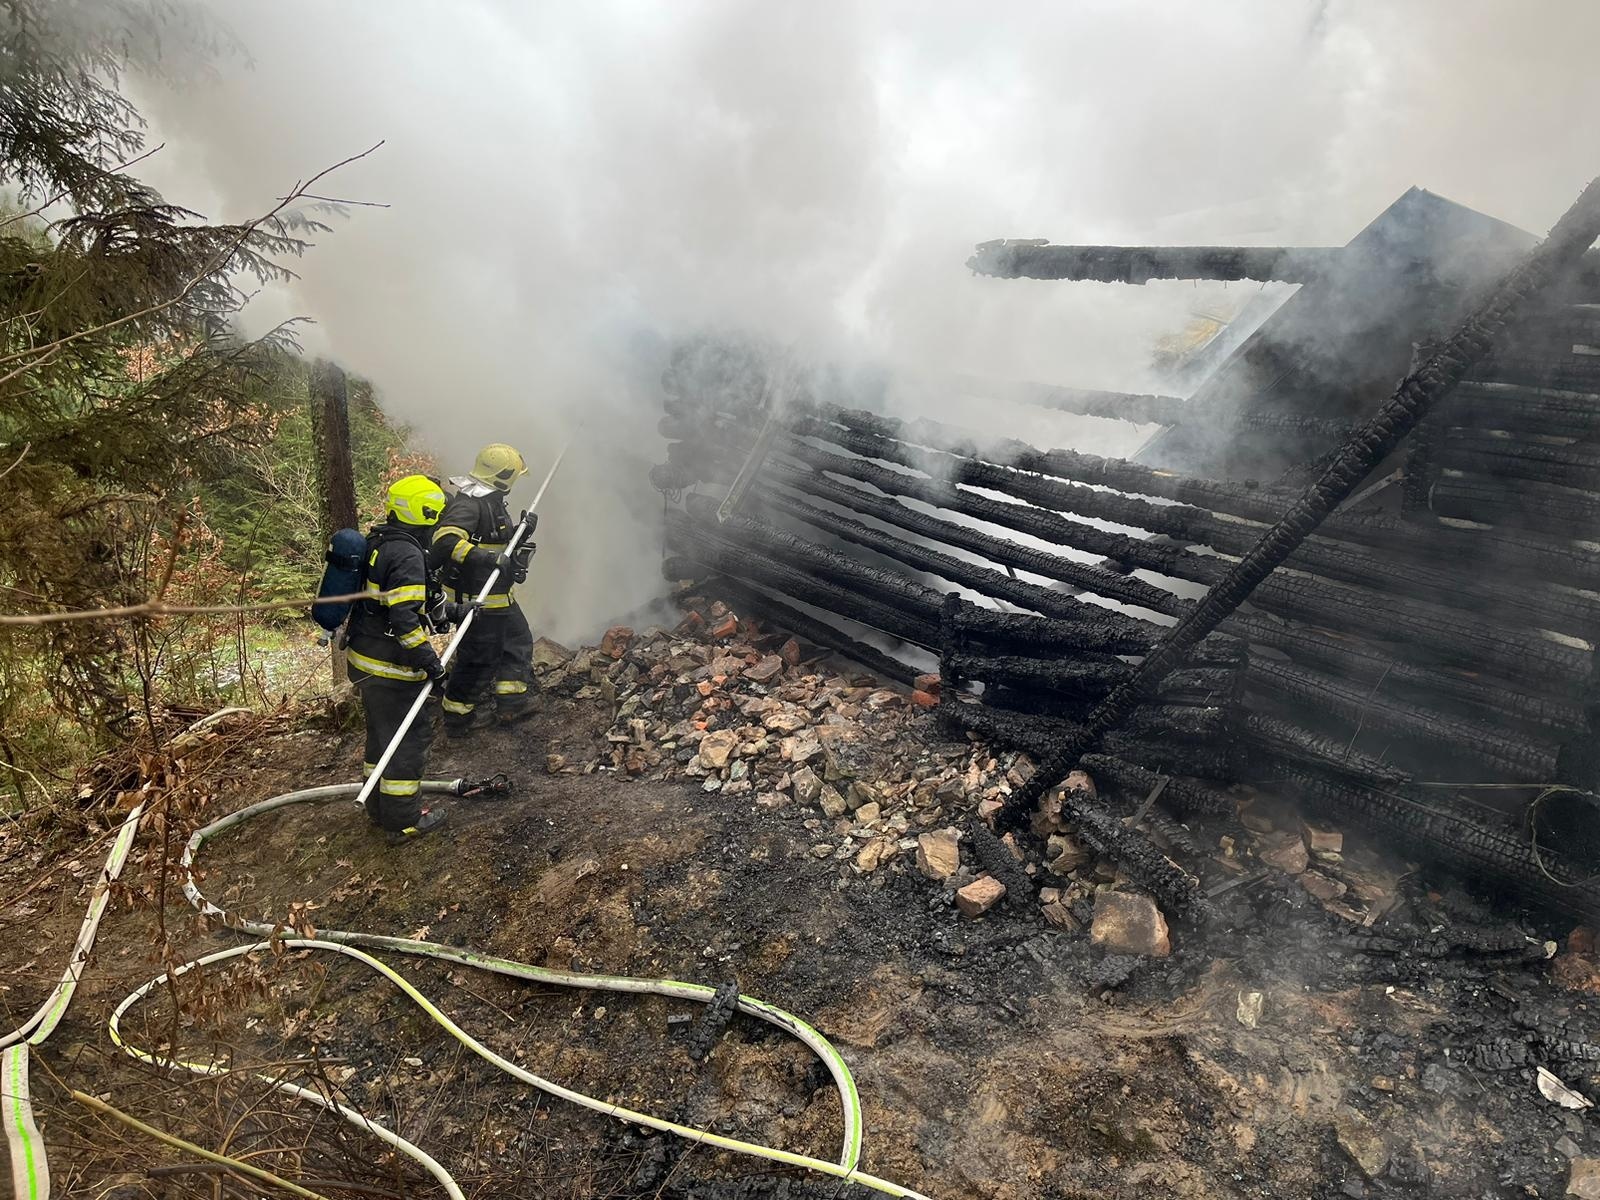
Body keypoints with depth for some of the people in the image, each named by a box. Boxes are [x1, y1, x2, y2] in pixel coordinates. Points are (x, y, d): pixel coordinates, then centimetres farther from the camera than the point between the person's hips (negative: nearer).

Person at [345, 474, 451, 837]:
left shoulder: (379, 541, 8)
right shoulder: (407, 555, -22)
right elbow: (404, 619, -28)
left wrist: (448, 609, 22)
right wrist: (429, 660, -21)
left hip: (363, 657, 10)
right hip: (390, 667, -10)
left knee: (382, 732, 22)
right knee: (409, 737, 3)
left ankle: (379, 805, 35)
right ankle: (404, 816, 13)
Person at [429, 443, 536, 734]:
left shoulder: (492, 501, 12)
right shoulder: (468, 502, -20)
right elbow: (445, 539, -34)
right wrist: (486, 558, -40)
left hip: (500, 595, 11)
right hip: (480, 599, -11)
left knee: (519, 640, 20)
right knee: (480, 657, -1)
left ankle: (511, 701, 30)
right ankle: (458, 715, 16)